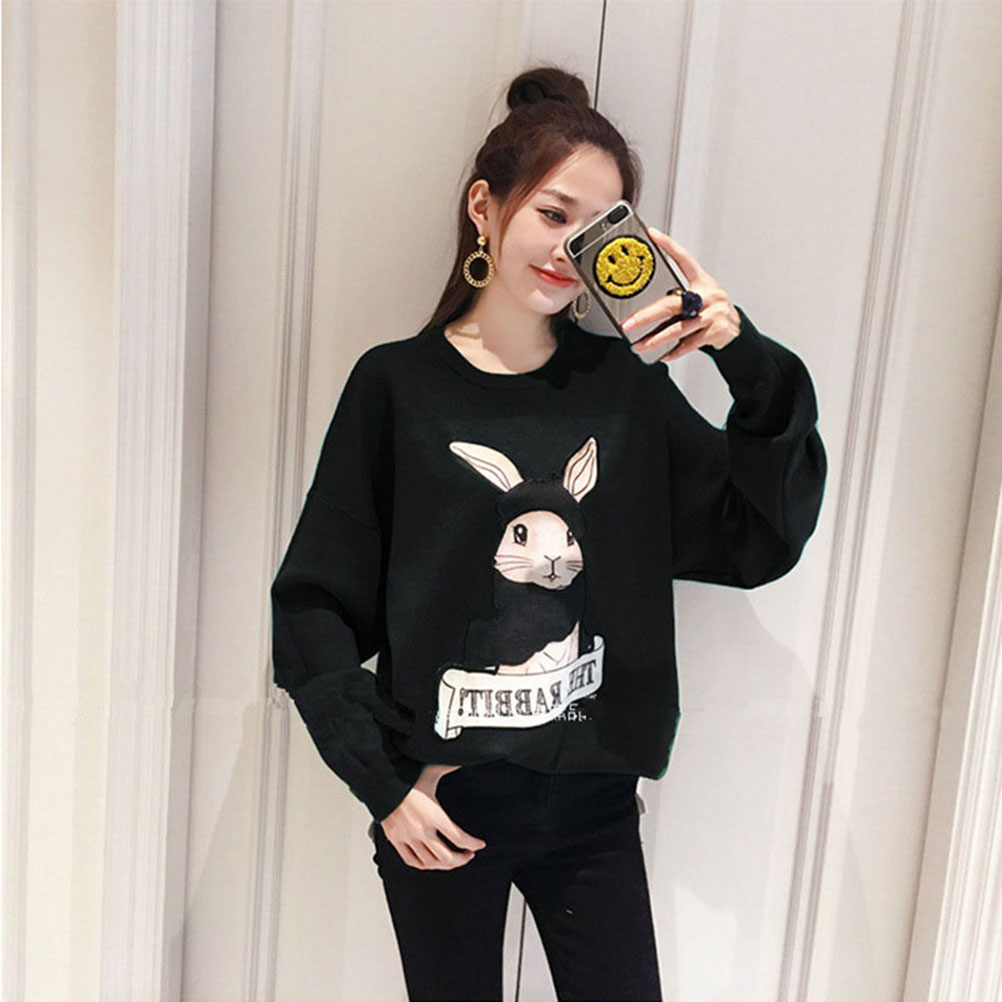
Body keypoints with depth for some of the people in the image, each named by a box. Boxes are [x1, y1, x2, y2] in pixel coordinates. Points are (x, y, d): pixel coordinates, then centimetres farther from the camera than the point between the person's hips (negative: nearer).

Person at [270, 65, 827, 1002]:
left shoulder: (626, 385, 1)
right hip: (442, 808, -2)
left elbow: (765, 541, -4)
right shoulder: (397, 387, -6)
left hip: (592, 804, 2)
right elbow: (314, 607, -5)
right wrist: (383, 782, -9)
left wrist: (749, 360, -16)